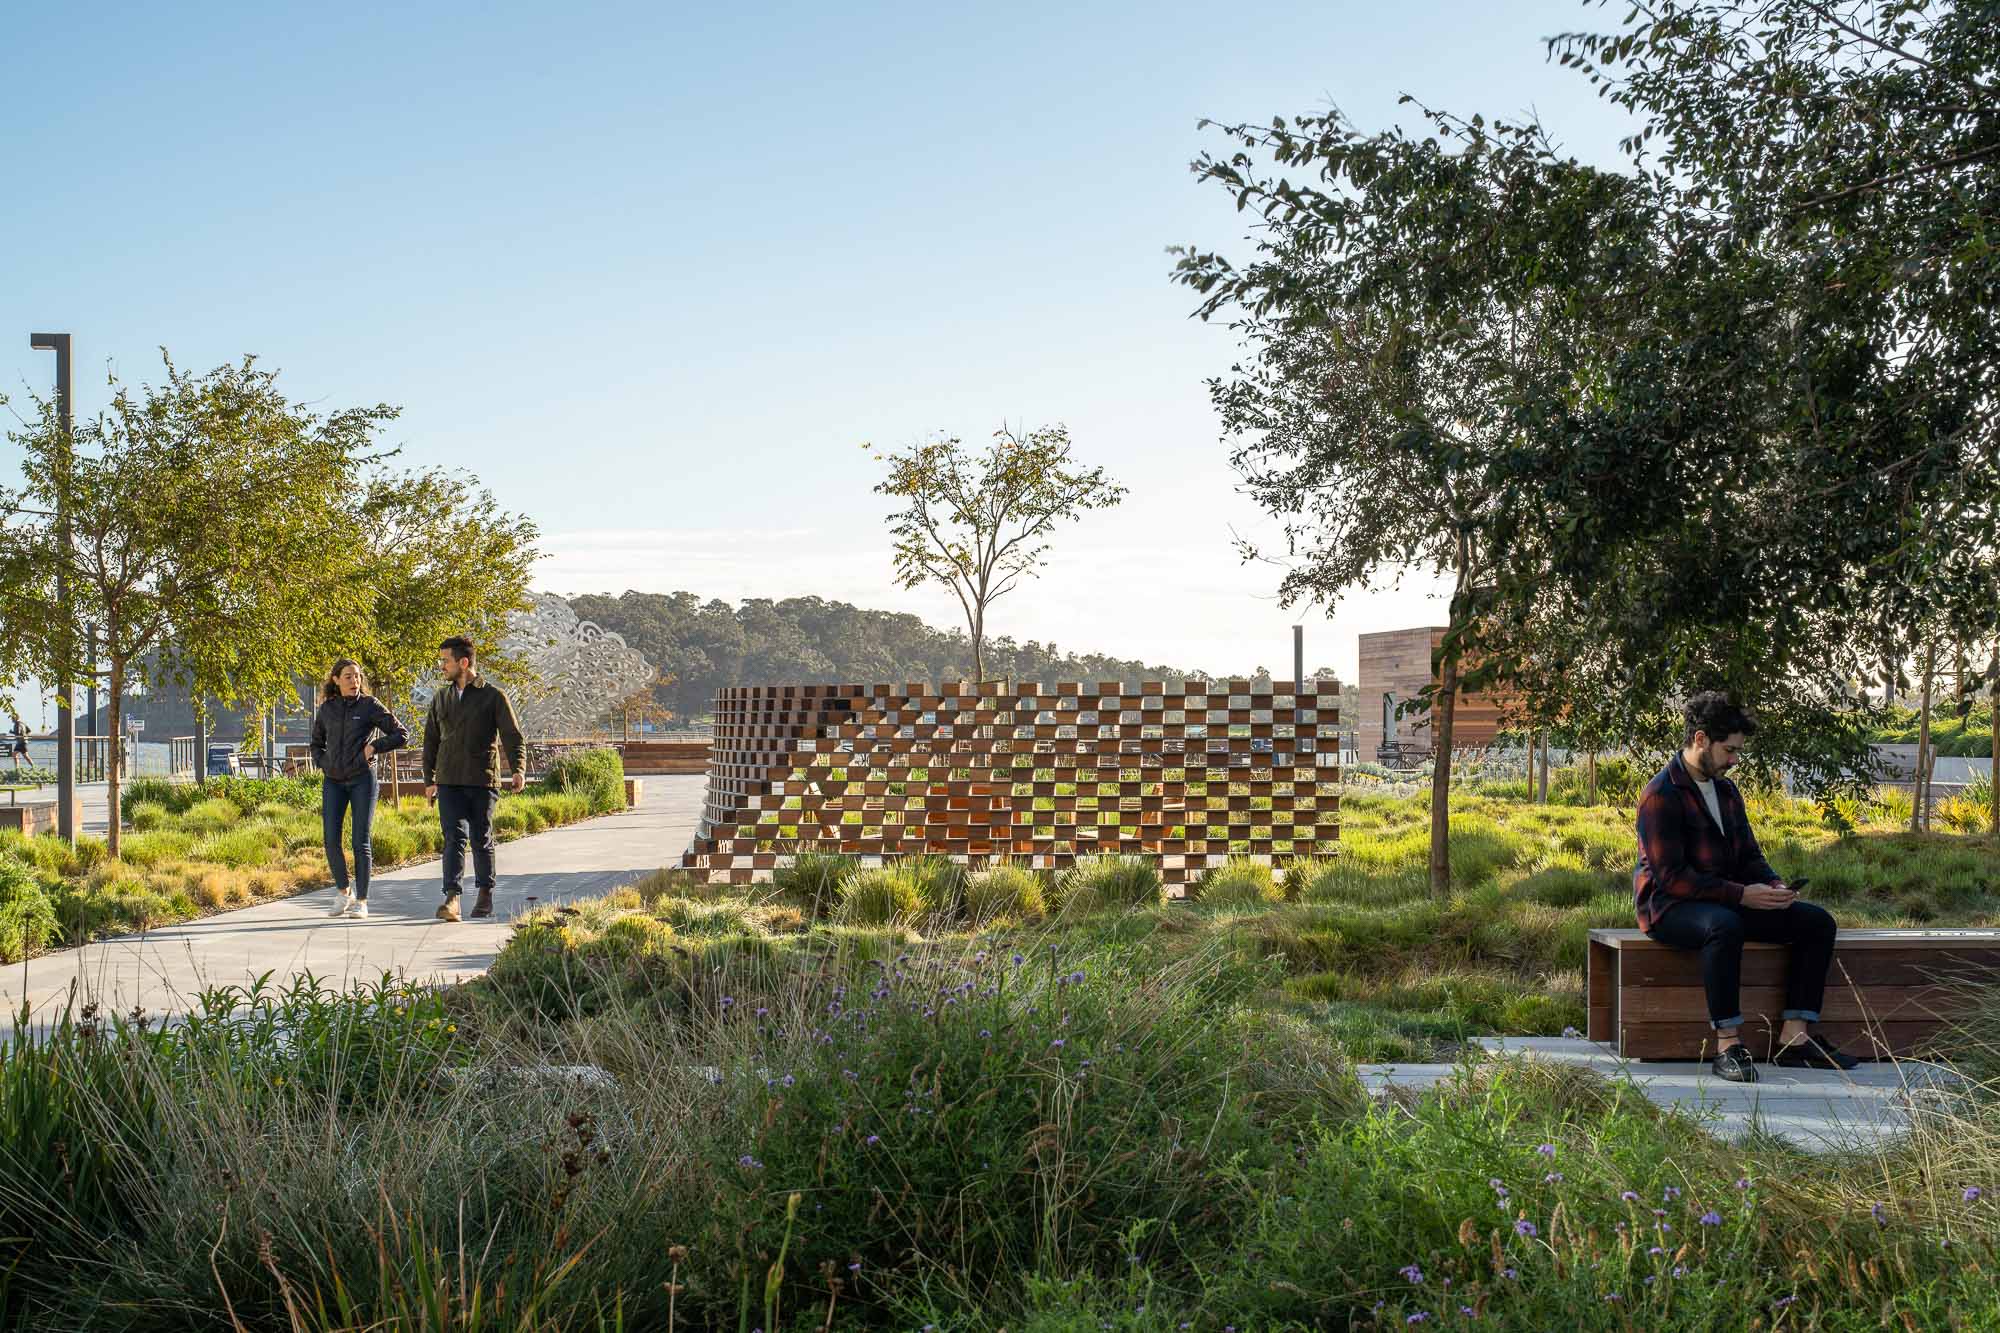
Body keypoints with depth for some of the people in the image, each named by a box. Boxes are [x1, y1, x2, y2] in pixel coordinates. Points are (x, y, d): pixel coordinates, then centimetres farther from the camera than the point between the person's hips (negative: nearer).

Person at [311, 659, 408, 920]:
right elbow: (316, 744, 25)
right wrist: (323, 764, 8)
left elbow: (401, 735, 0)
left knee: (360, 842, -4)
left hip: (362, 779, -3)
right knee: (330, 839, -5)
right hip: (333, 781, 3)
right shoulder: (326, 709, 9)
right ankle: (344, 893, 15)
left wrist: (373, 746, -8)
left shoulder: (370, 705, -1)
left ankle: (361, 901, 3)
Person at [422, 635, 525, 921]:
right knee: (454, 838, -10)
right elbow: (431, 740, 20)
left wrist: (518, 769, -18)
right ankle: (452, 899, -18)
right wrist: (429, 779, 17)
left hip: (483, 780, -3)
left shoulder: (493, 696, -1)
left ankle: (485, 896, 22)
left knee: (481, 840, 7)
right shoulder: (441, 697, 13)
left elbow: (512, 736, -4)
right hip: (449, 782, 3)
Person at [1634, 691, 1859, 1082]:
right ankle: (1729, 1046, -35)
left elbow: (1750, 855, 18)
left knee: (1817, 921, -5)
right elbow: (1671, 876, -20)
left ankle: (1795, 1036, -10)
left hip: (1727, 903, 9)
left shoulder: (1727, 791, 14)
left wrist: (1775, 886, -5)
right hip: (1671, 907, -9)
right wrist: (1742, 894, -24)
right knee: (1724, 926, -41)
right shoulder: (1661, 795, -14)